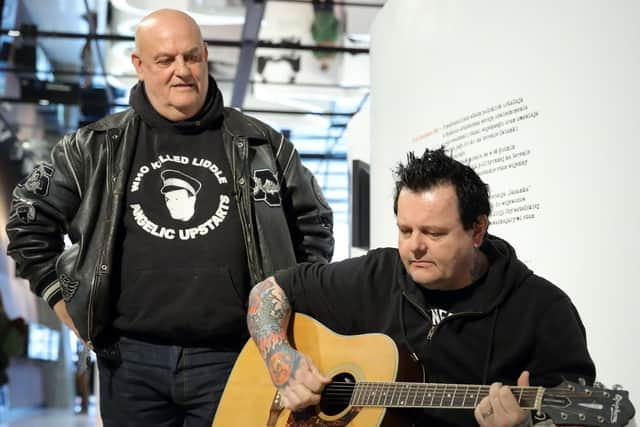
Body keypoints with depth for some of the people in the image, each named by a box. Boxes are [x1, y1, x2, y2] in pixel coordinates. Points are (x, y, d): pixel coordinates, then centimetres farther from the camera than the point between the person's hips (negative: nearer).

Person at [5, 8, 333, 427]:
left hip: (231, 357, 0)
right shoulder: (97, 147, 5)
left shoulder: (259, 145, 5)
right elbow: (30, 216, 14)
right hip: (131, 358, 1)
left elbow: (314, 222, 15)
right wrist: (62, 296, 9)